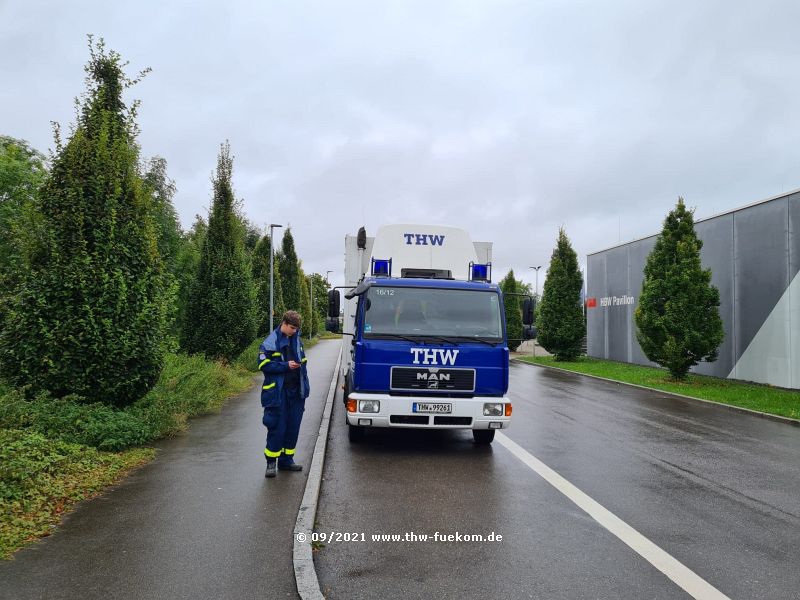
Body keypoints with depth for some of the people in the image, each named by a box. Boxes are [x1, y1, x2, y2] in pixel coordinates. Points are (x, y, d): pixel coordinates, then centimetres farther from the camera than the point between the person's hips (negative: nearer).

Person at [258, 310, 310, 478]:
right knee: (277, 428, -2)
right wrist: (286, 365, -17)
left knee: (293, 427, 10)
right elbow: (264, 365, -10)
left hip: (295, 392, 6)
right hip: (277, 393, -6)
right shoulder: (270, 342, -7)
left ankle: (286, 460, 23)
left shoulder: (296, 340, 10)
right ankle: (271, 462, 12)